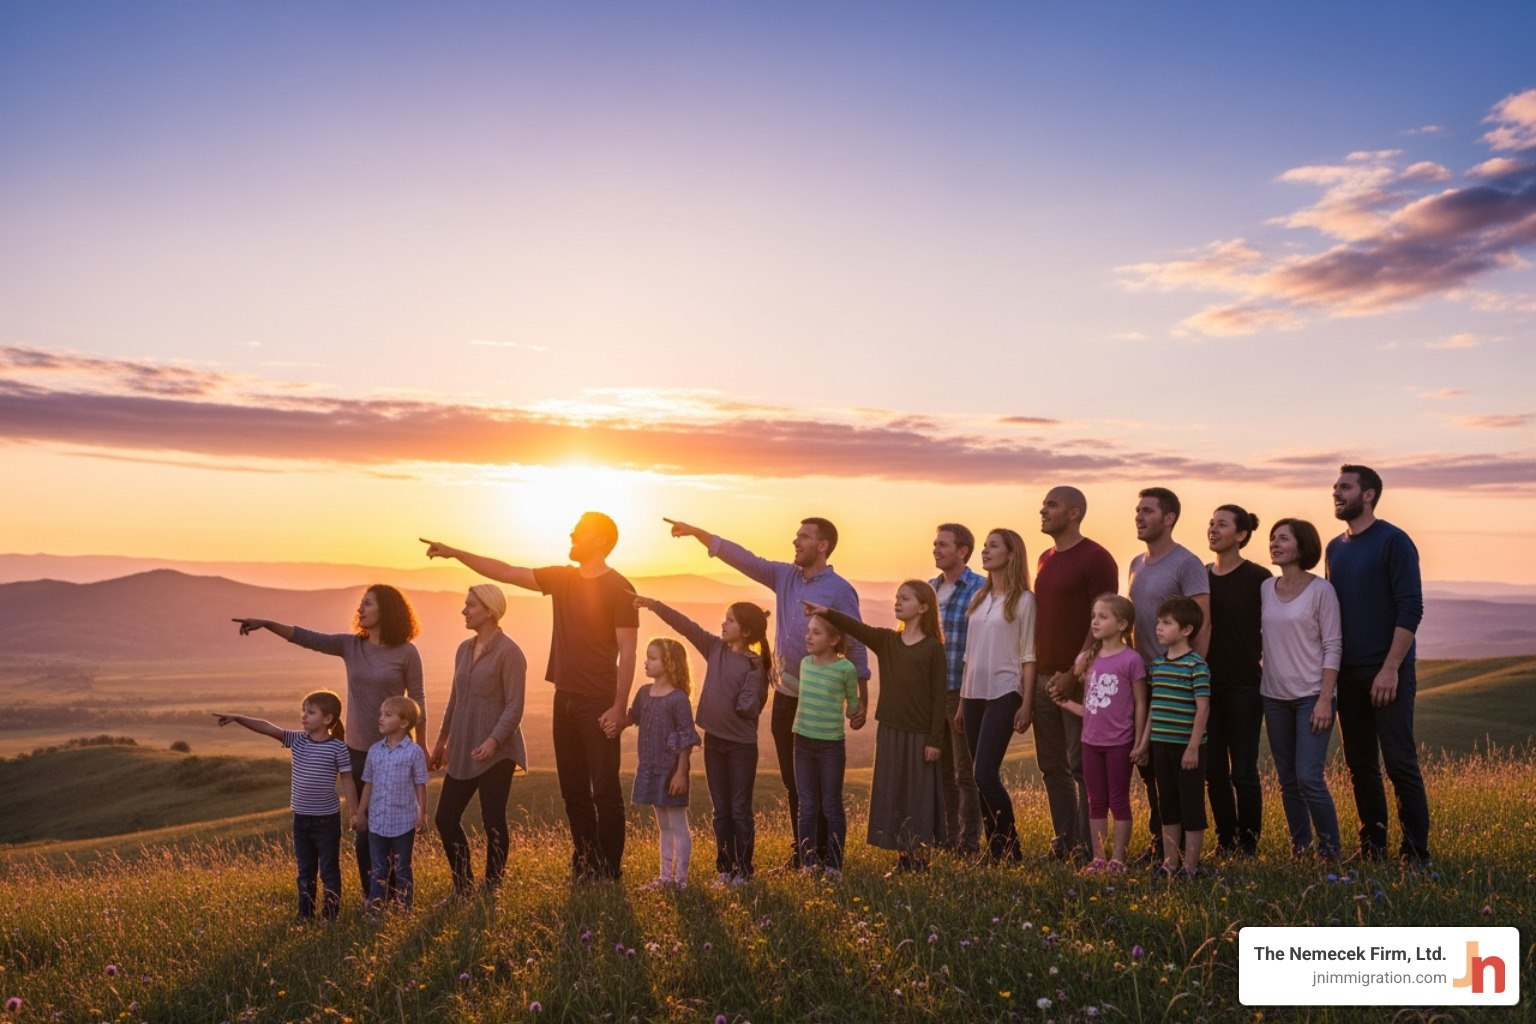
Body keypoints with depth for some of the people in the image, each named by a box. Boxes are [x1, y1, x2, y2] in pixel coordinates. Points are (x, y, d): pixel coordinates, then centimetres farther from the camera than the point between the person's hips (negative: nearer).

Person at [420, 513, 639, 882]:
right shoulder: (561, 578, 9)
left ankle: (608, 873, 5)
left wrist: (619, 708, -17)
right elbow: (506, 572, 13)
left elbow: (627, 652, -13)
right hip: (565, 699, 7)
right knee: (573, 790, 12)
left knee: (605, 790, -3)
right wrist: (455, 553, 9)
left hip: (599, 704, -7)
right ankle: (583, 867, 23)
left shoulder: (619, 588, -10)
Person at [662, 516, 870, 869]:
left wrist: (862, 701, -9)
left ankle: (824, 854, 12)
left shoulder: (839, 590, -9)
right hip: (785, 693, 6)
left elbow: (856, 646, -8)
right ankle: (801, 851, 23)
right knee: (792, 777, 12)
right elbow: (743, 558, 2)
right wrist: (696, 532, -7)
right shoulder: (784, 576, 7)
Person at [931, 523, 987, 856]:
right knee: (940, 768, 12)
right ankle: (945, 836, 22)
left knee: (966, 769, 2)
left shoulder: (981, 588, -9)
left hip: (963, 691, -6)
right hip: (931, 690, 6)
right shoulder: (930, 588, 11)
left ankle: (969, 840, 12)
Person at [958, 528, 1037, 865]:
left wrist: (1026, 704, -10)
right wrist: (961, 699, 13)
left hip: (1003, 694, -6)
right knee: (982, 777, 7)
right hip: (974, 694, 6)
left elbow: (1028, 656, -5)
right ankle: (993, 849, 15)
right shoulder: (979, 598, 13)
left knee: (985, 774, -13)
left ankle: (1010, 851, 1)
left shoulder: (1023, 599, -3)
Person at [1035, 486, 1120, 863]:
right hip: (1045, 678, 8)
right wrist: (1037, 670, 12)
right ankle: (1063, 840, 21)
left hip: (1079, 680, -8)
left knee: (1082, 765, -1)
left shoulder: (1096, 559, -9)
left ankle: (1087, 844, 8)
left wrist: (1074, 673, -17)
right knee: (1052, 766, 11)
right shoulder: (1045, 559, 15)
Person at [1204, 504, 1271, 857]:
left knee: (1243, 771, -1)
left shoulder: (1258, 578, -5)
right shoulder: (1200, 577, 8)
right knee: (1213, 770, 8)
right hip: (1206, 686, 4)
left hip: (1244, 686, -4)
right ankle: (1225, 840, 19)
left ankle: (1249, 842, 13)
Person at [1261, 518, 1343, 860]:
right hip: (1275, 697, 5)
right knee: (1287, 780, 9)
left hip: (1311, 696, -5)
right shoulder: (1265, 588, 7)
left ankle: (1330, 849, 7)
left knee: (1308, 777, -10)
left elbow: (1332, 647, -8)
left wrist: (1325, 700, -14)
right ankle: (1299, 848, 21)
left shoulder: (1321, 590, -6)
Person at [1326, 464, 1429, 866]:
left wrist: (1390, 668, -18)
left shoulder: (1394, 542, -8)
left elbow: (1410, 609, -13)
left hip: (1387, 672, -6)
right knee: (1360, 764, 10)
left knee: (1400, 763, -4)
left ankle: (1415, 852, 4)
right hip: (1348, 672, 6)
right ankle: (1372, 844, 20)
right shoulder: (1335, 547, 12)